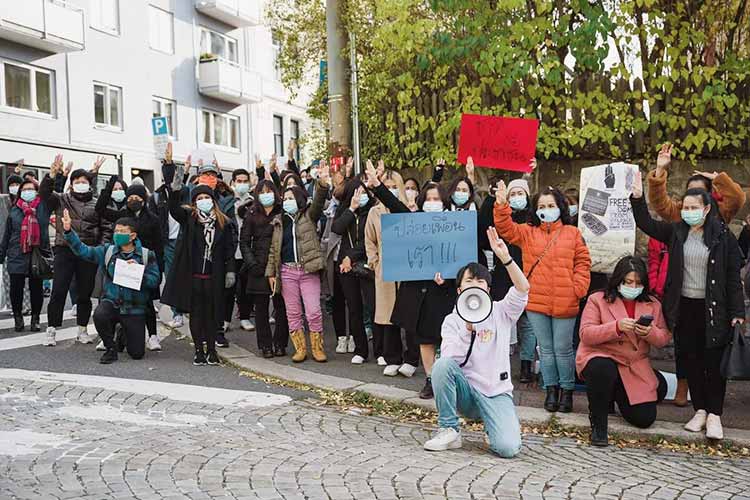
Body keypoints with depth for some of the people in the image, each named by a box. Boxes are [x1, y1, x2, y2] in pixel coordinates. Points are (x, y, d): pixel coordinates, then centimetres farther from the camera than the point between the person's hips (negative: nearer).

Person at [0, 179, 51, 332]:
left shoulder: (43, 207, 6)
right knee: (16, 288, 2)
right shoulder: (14, 210, 11)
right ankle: (18, 317, 16)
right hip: (17, 256, 2)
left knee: (36, 288, 4)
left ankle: (35, 318, 16)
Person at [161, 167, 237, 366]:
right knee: (196, 313, 6)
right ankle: (198, 350, 16)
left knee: (212, 314, 6)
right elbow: (174, 210, -16)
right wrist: (175, 190, -33)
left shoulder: (223, 222, 5)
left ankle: (211, 350, 18)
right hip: (192, 275, 0)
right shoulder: (189, 218, 3)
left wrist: (230, 270, -2)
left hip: (213, 276, 0)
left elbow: (230, 248, 6)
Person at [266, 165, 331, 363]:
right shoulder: (279, 222, 13)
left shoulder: (309, 216, 5)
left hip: (308, 269, -3)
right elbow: (274, 249, 12)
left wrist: (323, 184, -33)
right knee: (293, 313, 6)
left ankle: (317, 348, 9)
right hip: (287, 270, 3)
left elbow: (319, 202, -14)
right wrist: (271, 272, 5)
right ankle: (300, 349, 16)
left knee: (313, 311, -5)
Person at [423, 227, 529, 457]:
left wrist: (505, 257, -28)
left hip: (496, 392, -1)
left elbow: (523, 288, -15)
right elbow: (451, 360, -12)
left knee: (508, 447, -25)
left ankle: (492, 425, 10)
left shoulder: (500, 312, 5)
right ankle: (449, 430, -15)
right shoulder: (452, 320, 4)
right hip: (465, 390, 1)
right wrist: (468, 328, -25)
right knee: (442, 365, -31)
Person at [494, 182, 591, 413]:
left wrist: (578, 289, -7)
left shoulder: (572, 233, 5)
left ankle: (567, 390, 21)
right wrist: (501, 205, -21)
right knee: (546, 349, 11)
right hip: (536, 302, 2)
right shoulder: (527, 233, 8)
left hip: (564, 304, -2)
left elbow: (583, 263, 4)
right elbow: (505, 228, -6)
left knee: (563, 349, 5)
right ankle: (551, 389, 23)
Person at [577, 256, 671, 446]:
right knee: (603, 370, -41)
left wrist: (650, 332, -17)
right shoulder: (597, 299, -4)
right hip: (600, 358, -4)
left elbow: (664, 338, 6)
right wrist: (616, 327, -26)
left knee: (645, 418, -2)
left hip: (636, 366, 5)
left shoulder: (653, 304, 9)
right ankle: (598, 423, -15)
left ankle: (617, 394, 33)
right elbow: (586, 334, -13)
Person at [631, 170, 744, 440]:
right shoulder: (676, 232, 6)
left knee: (714, 362, 1)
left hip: (713, 308, -3)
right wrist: (637, 197, -11)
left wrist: (737, 312, -6)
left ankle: (714, 415, 11)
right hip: (683, 307, 3)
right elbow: (646, 223, 4)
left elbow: (733, 276, -3)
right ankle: (700, 410, 19)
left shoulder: (722, 236, -3)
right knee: (691, 360, 8)